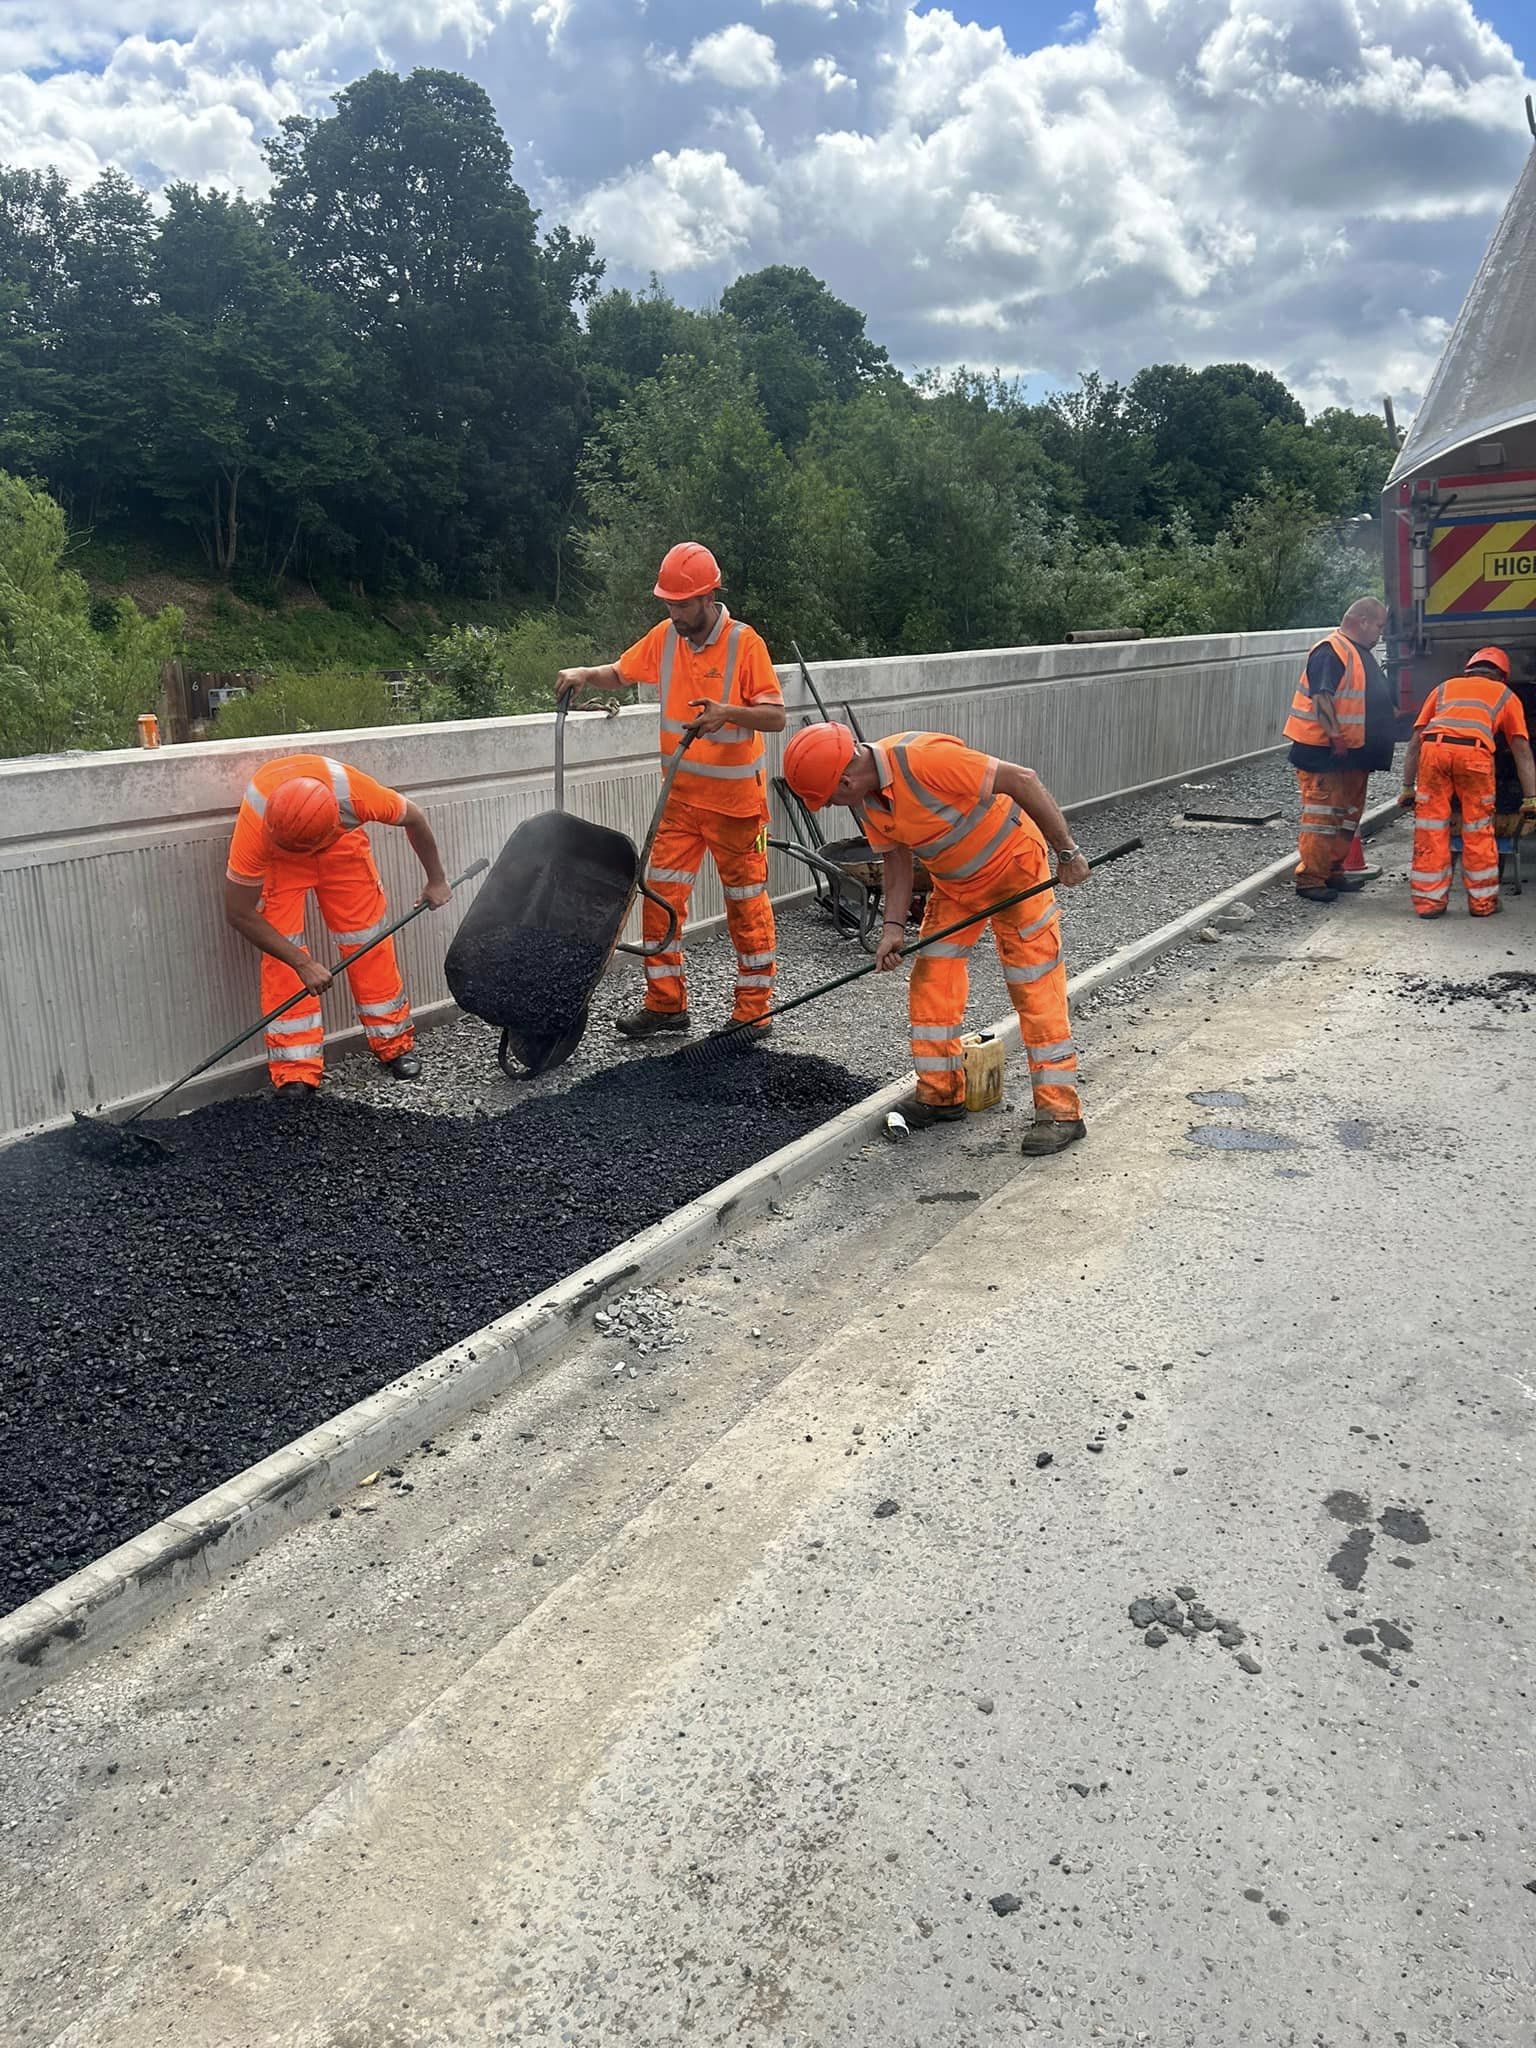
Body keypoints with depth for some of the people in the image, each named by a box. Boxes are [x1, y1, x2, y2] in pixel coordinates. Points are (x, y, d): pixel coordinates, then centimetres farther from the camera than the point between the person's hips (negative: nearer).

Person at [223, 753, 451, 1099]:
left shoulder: (355, 792, -40)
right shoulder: (256, 824, -41)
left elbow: (413, 818, -16)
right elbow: (239, 914, -30)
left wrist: (436, 881, -4)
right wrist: (304, 963, -30)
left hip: (340, 841, 1)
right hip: (276, 859, -1)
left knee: (368, 939, -3)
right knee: (282, 950, -14)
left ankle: (394, 1044, 13)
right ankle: (296, 1071, -9)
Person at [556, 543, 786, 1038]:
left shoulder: (744, 643, -15)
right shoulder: (665, 636, 1)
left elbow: (775, 716, -18)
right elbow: (620, 672, 16)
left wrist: (728, 713, -35)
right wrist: (584, 675, -4)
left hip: (735, 799, -5)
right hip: (680, 797, 5)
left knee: (747, 904, 4)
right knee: (661, 897, 4)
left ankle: (752, 1011, 14)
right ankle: (665, 1004, 15)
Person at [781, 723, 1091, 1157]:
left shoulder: (925, 758, -33)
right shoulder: (866, 798, -8)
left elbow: (1022, 780, -30)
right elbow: (897, 857, 5)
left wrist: (1066, 851, -26)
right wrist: (894, 926, -6)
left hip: (1014, 864, -8)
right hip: (954, 881, 8)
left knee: (1036, 988, -7)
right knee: (931, 982, 5)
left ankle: (1060, 1110, -2)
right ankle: (940, 1093, 17)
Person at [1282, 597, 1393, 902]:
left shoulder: (1362, 654, 19)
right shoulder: (1331, 651, -13)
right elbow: (1321, 698, -22)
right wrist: (1336, 737, -25)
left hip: (1354, 754, 10)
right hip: (1325, 751, -10)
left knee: (1348, 814, 14)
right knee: (1322, 815, -9)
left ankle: (1333, 872, 22)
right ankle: (1309, 879, -6)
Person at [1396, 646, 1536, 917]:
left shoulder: (1444, 688, 35)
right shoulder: (1505, 695, 31)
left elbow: (1415, 741, 26)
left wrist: (1408, 787, 27)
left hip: (1433, 748, 1)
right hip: (1475, 752, -1)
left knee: (1430, 831, 7)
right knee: (1478, 831, 10)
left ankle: (1429, 900, 10)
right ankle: (1482, 901, 17)